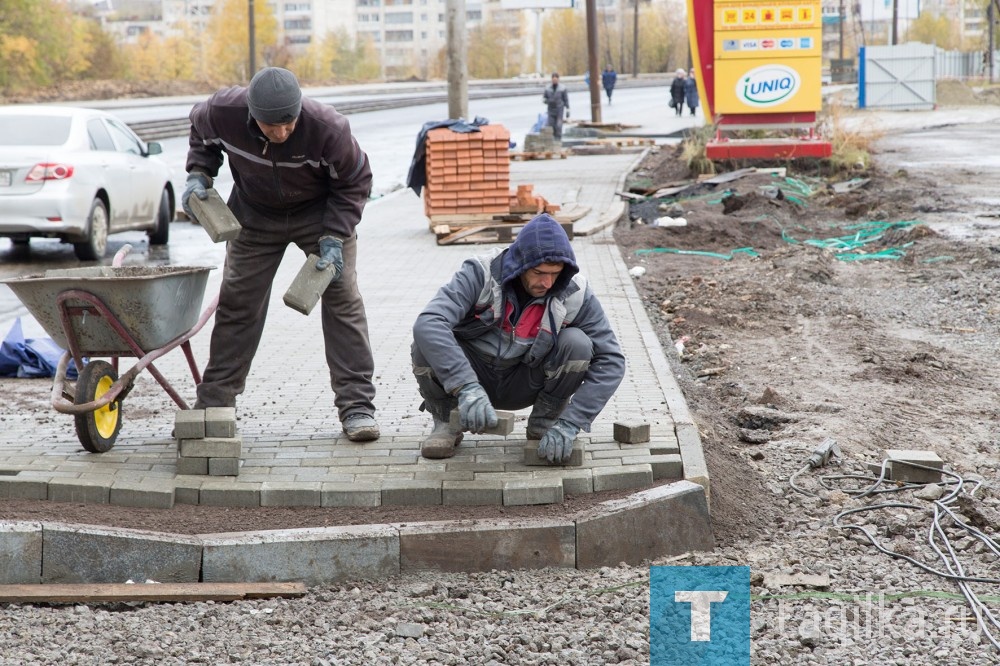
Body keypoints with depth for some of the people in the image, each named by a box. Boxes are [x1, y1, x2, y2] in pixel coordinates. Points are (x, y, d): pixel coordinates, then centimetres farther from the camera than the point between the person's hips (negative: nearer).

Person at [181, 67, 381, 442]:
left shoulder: (328, 128, -34)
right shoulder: (223, 112, -28)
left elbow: (354, 182, -16)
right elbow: (201, 132, 0)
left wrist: (334, 237, -23)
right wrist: (199, 174, -14)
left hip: (321, 213, -2)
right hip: (255, 214, 2)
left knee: (343, 299, -10)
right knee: (237, 302, 4)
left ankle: (356, 405, -5)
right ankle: (213, 403, 15)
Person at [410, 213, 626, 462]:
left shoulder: (575, 294, -18)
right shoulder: (481, 274, -24)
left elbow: (610, 360, -18)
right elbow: (428, 323, -38)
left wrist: (569, 424, -28)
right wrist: (467, 387, -50)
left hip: (524, 384, 1)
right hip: (474, 374, -1)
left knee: (577, 343, -26)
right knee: (425, 345, -31)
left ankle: (543, 424, -2)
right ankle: (445, 423, -3)